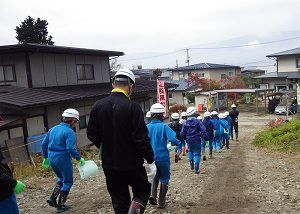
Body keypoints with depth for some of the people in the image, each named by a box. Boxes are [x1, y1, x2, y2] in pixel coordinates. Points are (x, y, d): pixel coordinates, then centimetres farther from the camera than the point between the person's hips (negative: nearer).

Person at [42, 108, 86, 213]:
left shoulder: (53, 129, 7)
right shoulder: (69, 132, -16)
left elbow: (44, 144, 11)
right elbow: (71, 148, -25)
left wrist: (45, 157, 20)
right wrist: (79, 158, -12)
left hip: (52, 159, 7)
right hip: (63, 159, -7)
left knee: (61, 179, 27)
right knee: (68, 182, 12)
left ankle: (52, 198, 15)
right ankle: (60, 206, 17)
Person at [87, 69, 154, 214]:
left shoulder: (98, 106, -2)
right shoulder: (132, 107, -17)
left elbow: (91, 134, 6)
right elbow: (141, 138, -18)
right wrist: (150, 159, -4)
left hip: (109, 165, 5)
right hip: (132, 164, -4)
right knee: (143, 191, 19)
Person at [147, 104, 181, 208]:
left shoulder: (147, 127, -2)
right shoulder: (164, 127, -13)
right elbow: (174, 138, -23)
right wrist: (180, 143, -3)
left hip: (151, 158, 4)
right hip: (163, 157, -4)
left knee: (155, 176, 26)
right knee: (164, 179, 15)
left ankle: (152, 195, 7)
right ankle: (161, 202, 19)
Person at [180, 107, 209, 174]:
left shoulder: (185, 123, -3)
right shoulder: (197, 121, -12)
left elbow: (182, 133, -2)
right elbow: (203, 131, -17)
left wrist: (186, 138, 17)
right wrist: (206, 138, -4)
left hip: (189, 141, 3)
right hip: (197, 141, -3)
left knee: (190, 152, 27)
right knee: (197, 154, 5)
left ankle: (192, 166, 35)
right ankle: (196, 170, 2)